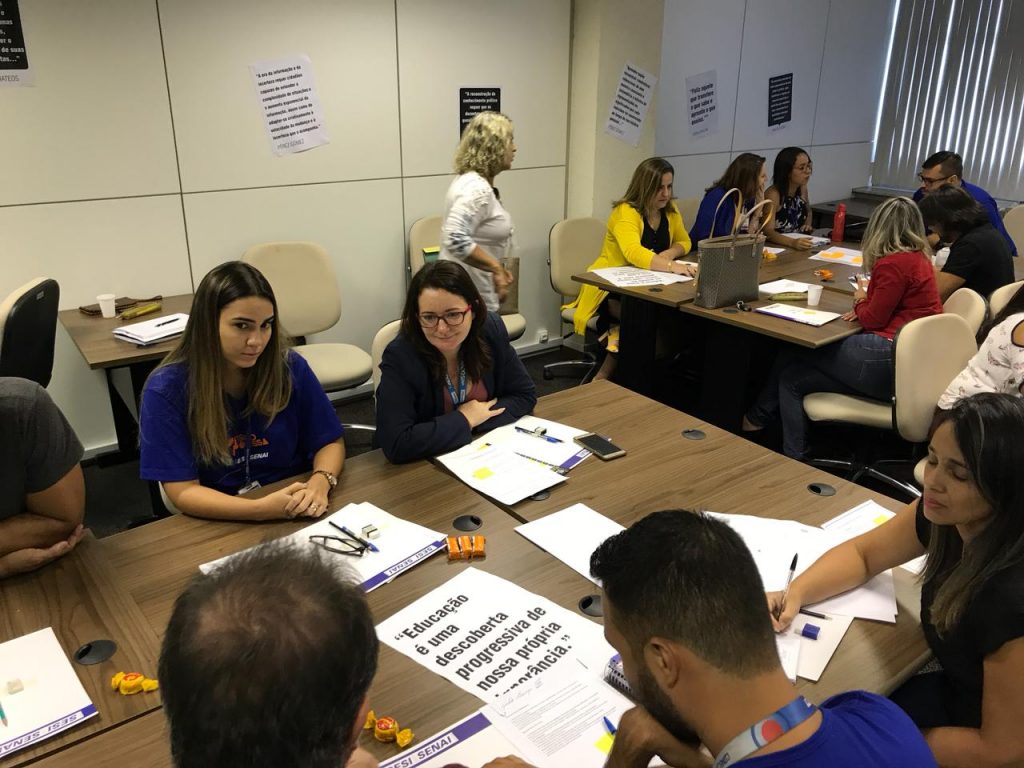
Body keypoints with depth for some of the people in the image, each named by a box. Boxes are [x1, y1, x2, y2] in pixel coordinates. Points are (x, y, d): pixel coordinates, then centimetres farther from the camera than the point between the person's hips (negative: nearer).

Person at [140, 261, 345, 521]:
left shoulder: (290, 367, -5)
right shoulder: (166, 389, -11)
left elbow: (330, 442, 3)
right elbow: (183, 491, -12)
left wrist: (319, 483, -18)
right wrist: (262, 508, -27)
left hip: (296, 516, 3)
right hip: (220, 524, -3)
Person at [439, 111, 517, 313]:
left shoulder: (473, 182, 11)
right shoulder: (477, 189, -21)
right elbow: (456, 239, -33)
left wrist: (497, 267, 13)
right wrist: (496, 267, -26)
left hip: (474, 292, 10)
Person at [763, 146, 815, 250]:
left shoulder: (802, 189, 4)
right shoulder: (773, 194, -17)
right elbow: (768, 232, -27)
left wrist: (807, 224, 5)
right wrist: (792, 242, -42)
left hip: (799, 248, 6)